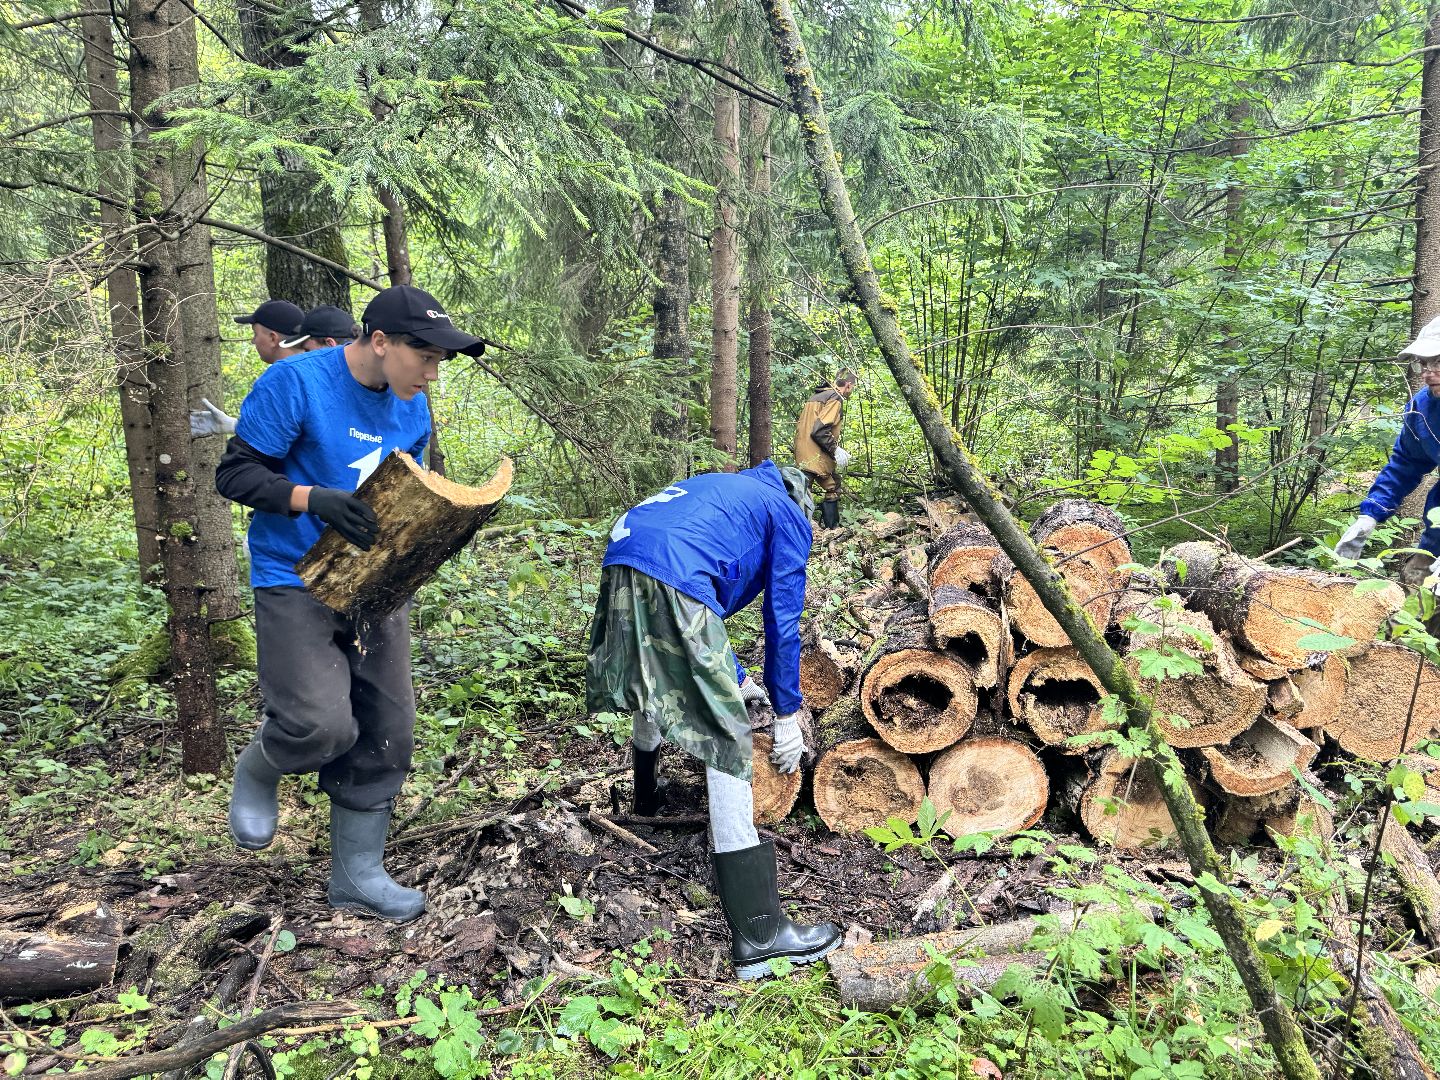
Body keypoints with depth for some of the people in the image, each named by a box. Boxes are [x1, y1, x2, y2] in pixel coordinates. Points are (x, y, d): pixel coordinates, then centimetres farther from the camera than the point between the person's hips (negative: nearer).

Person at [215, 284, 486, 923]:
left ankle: (357, 875, 23)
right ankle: (257, 773, 18)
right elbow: (235, 473, -12)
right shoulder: (295, 382, -14)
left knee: (385, 736, 5)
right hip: (298, 581, -6)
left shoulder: (412, 405, 5)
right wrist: (314, 498, -28)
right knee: (322, 724, -19)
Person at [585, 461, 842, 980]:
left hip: (618, 569, 8)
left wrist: (736, 680, 48)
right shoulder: (790, 515, 18)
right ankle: (759, 934, -4)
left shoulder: (724, 490, 38)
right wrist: (788, 715, 20)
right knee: (726, 743, -6)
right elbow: (782, 621, 13)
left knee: (652, 693, 33)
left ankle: (646, 800, 59)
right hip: (673, 582, -8)